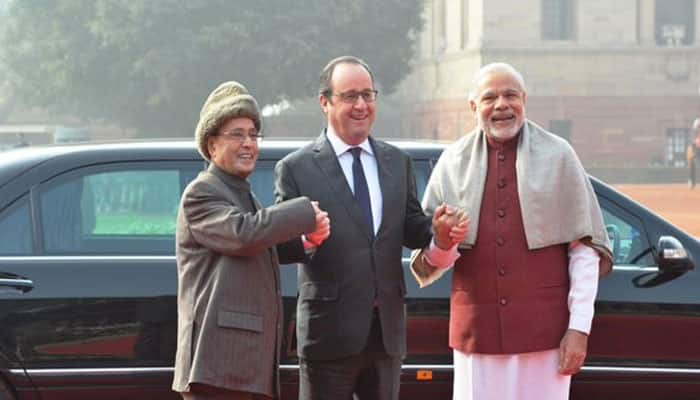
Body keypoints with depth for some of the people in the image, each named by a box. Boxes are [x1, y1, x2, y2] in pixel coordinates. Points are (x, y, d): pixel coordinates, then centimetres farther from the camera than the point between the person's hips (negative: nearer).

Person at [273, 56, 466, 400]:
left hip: (388, 329, 5)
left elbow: (410, 229, 12)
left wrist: (438, 233, -10)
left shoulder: (397, 162, 12)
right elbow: (278, 245, -6)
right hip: (330, 330, -5)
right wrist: (305, 238, -29)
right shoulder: (296, 168, -4)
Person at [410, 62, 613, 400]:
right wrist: (441, 245, -14)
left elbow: (584, 248, 1)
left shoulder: (557, 155, 4)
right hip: (477, 329, 2)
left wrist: (579, 328, -6)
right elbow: (427, 263, 10)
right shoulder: (453, 162, 9)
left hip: (544, 328, -1)